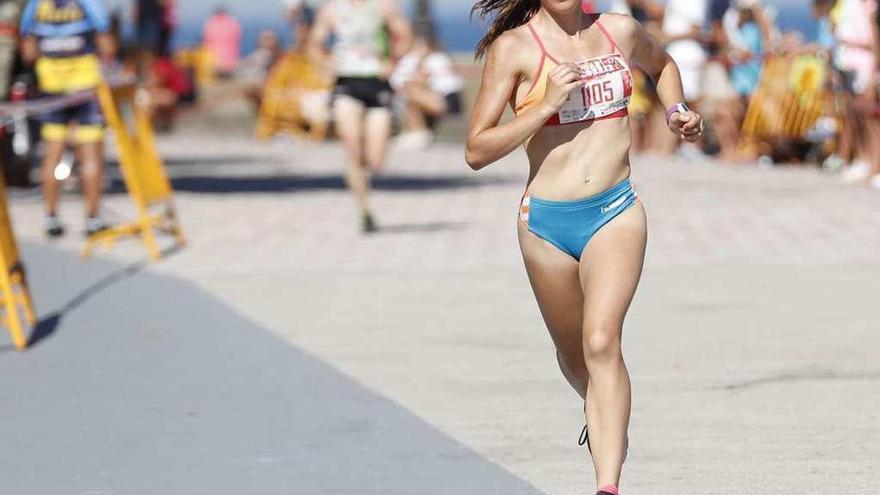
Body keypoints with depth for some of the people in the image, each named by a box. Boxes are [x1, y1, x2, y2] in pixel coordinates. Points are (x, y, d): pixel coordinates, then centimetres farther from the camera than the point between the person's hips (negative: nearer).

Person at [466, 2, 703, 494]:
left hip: (616, 212, 0)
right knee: (573, 352, 17)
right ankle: (605, 419, 51)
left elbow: (662, 63, 32)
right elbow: (477, 151, -9)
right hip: (546, 220, 0)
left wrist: (677, 111, 14)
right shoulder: (514, 47, -4)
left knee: (602, 341, -20)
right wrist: (547, 106, -17)